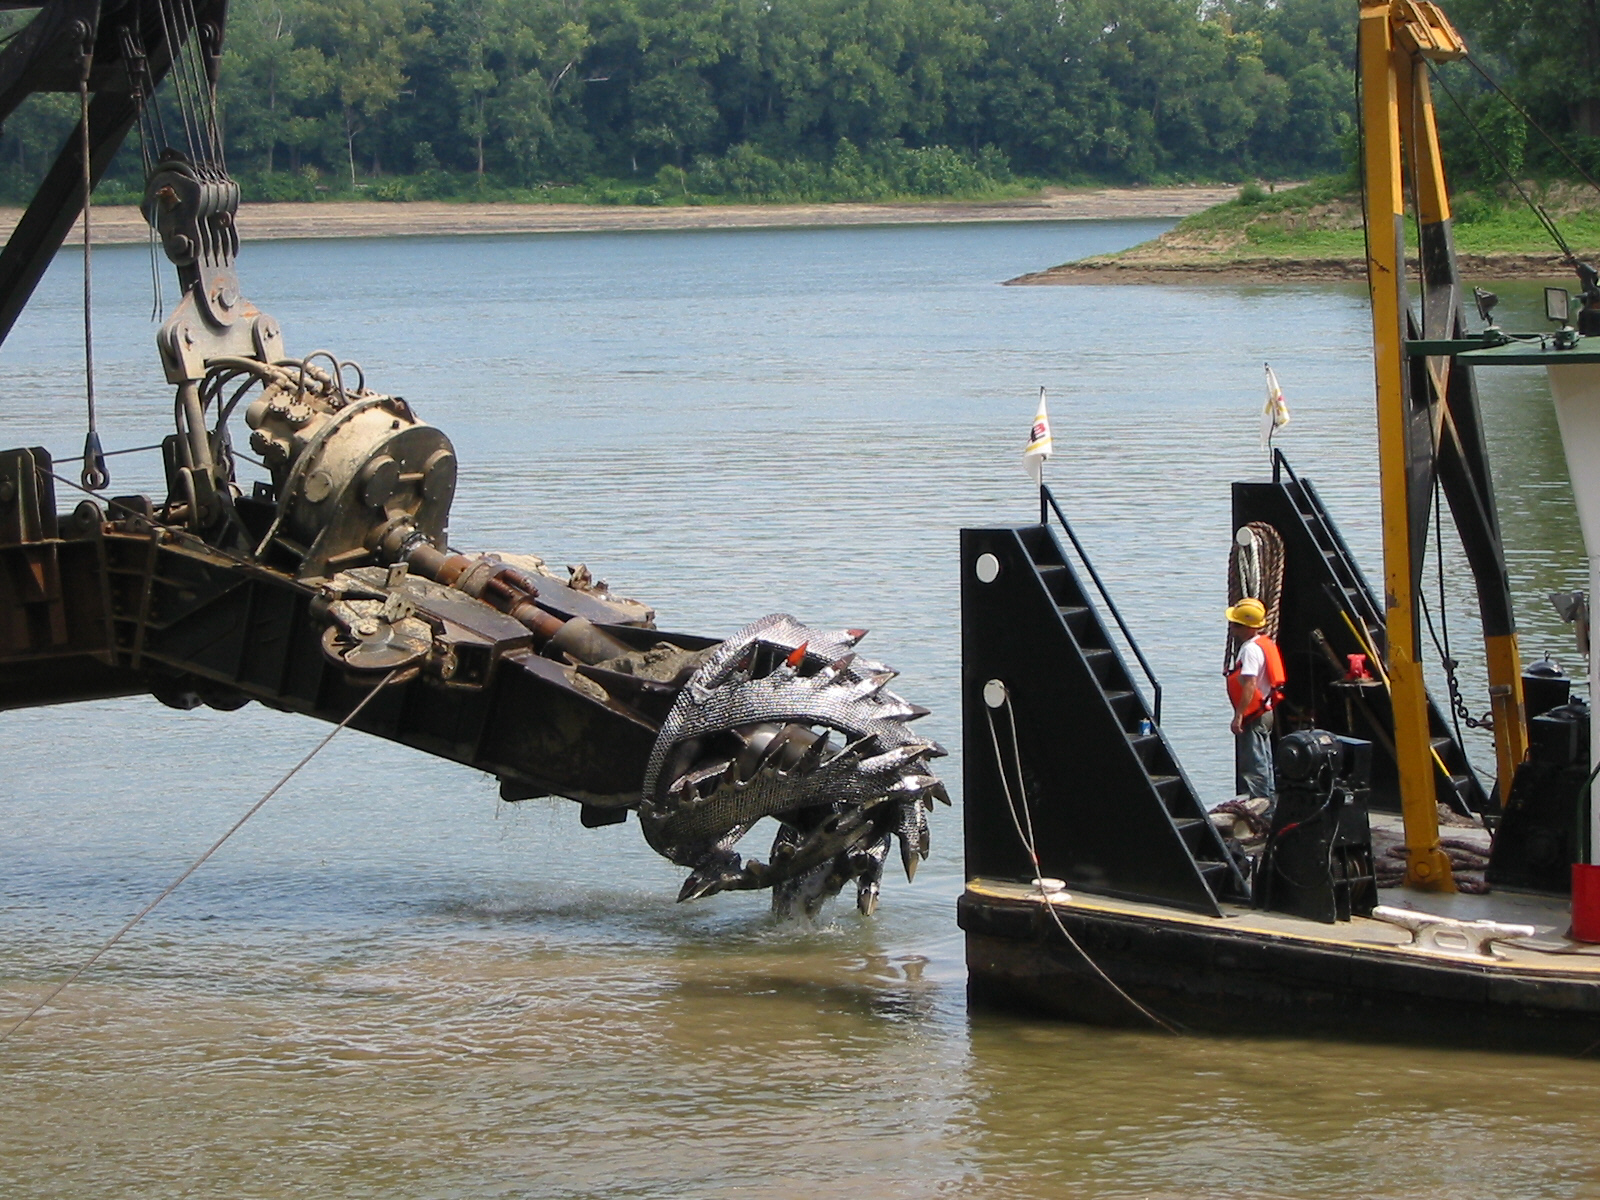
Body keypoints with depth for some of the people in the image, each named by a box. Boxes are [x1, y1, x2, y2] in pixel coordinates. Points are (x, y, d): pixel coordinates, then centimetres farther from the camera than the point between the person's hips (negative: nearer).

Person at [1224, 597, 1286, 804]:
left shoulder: (1251, 649, -19)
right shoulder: (1263, 644, 13)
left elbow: (1250, 684, -28)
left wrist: (1239, 715, -30)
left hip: (1254, 716, -10)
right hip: (1264, 713, 10)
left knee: (1254, 764, -8)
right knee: (1263, 762, 16)